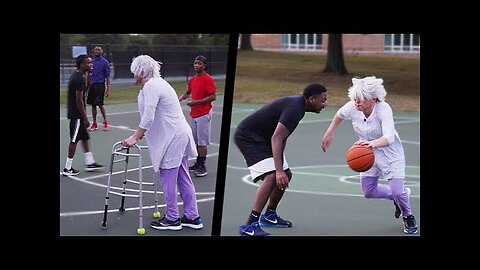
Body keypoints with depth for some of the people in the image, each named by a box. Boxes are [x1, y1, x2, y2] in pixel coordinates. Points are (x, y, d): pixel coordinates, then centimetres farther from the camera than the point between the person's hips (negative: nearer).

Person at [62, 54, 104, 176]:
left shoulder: (76, 75, 10)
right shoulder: (79, 79, -21)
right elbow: (79, 101, -22)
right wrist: (85, 118, -18)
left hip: (74, 113, 10)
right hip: (77, 114, -10)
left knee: (85, 138, 16)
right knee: (74, 140, -2)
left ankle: (89, 163, 23)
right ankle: (67, 168, 4)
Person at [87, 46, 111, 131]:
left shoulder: (105, 62, -3)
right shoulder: (92, 62, 12)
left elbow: (107, 76, -4)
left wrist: (108, 89, -9)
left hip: (100, 85, -5)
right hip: (92, 85, 5)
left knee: (99, 104, -8)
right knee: (93, 105, 5)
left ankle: (106, 121, 10)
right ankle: (94, 124, 12)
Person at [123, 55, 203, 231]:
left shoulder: (150, 86, -15)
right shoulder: (157, 83, 16)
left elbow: (148, 117, -24)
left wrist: (135, 138, -20)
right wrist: (141, 134, 31)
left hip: (172, 138, -10)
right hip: (180, 135, 10)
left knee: (168, 180, 1)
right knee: (183, 178, 13)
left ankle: (172, 219, 11)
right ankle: (192, 217, 18)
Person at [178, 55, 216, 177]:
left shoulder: (208, 79, -11)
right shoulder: (192, 79, 12)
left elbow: (213, 96, -15)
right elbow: (187, 92, 28)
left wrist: (196, 102, -18)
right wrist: (180, 99, 8)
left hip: (203, 114, -7)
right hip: (194, 114, 8)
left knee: (202, 142, -5)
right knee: (196, 141, 12)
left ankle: (202, 167, -1)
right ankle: (198, 164, 21)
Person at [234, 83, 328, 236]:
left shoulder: (297, 105, 8)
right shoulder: (294, 108, -24)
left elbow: (282, 138, 17)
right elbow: (276, 138, -33)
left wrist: (280, 163, 17)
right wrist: (279, 170, -38)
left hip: (261, 138, 11)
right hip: (248, 136, -11)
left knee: (286, 175, 16)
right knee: (272, 176, -24)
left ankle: (269, 216, 31)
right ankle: (250, 226, -25)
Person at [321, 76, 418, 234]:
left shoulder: (383, 109, -35)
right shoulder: (352, 107, -21)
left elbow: (389, 137, -50)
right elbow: (340, 115, 5)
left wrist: (373, 143, -69)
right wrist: (329, 134, 11)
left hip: (391, 153, -5)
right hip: (369, 154, 5)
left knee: (397, 191, -15)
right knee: (368, 192, 10)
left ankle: (408, 217, 19)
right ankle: (400, 196, 38)